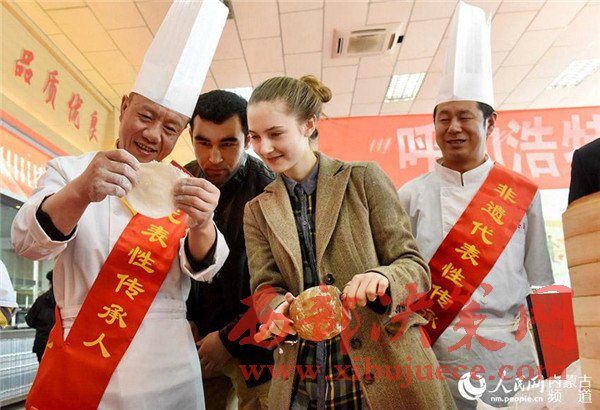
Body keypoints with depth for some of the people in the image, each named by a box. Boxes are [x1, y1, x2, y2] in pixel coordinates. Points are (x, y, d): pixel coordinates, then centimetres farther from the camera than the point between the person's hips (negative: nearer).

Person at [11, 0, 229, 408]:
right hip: (77, 367, -1)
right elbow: (28, 243, -16)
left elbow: (203, 268, -11)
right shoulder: (68, 170, -1)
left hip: (166, 368, 2)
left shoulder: (184, 188, 1)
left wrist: (202, 224, -33)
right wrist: (80, 193, -36)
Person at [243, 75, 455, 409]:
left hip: (388, 369, -2)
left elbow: (415, 265, -4)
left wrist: (382, 278, -26)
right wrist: (281, 310, -21)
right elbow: (264, 287, 2)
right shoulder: (258, 210, 7)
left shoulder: (364, 178, -4)